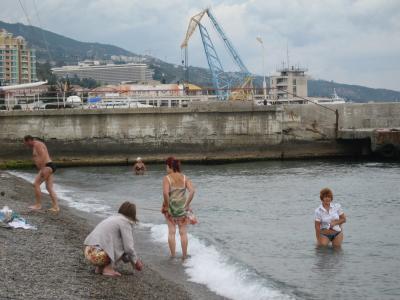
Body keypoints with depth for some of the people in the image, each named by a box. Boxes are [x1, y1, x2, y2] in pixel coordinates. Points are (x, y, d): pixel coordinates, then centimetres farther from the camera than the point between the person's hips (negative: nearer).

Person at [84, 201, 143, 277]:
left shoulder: (113, 218, 23)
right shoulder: (125, 222, -3)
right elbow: (128, 247, -8)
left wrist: (131, 260, 34)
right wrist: (136, 261, 10)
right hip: (98, 255, -9)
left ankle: (100, 267, 14)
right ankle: (108, 268, -3)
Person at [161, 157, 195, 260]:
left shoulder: (167, 178, -11)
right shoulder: (184, 178, 0)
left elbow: (165, 192, -25)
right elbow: (192, 191, -12)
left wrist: (167, 204, -13)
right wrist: (187, 204, -5)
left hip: (170, 207, -2)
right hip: (182, 208, 2)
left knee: (171, 231, 7)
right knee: (183, 232, 11)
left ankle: (173, 255, 10)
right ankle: (184, 255, 16)